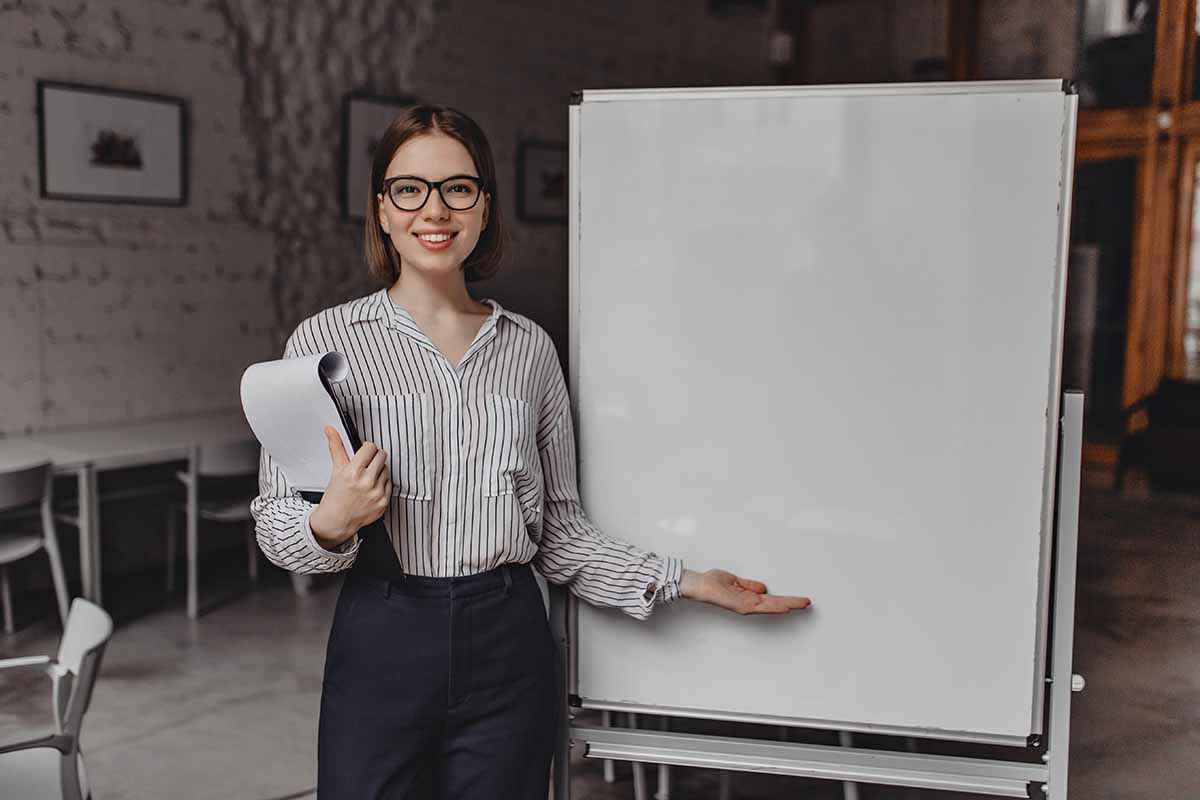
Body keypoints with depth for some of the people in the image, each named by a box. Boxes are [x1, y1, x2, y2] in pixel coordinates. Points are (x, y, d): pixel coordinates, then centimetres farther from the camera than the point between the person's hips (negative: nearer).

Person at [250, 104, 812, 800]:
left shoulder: (530, 347, 5)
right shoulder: (325, 341, -2)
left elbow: (559, 526, 8)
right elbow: (275, 522, -1)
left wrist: (682, 582, 2)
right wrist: (331, 522, -21)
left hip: (508, 645, 2)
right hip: (380, 642, -1)